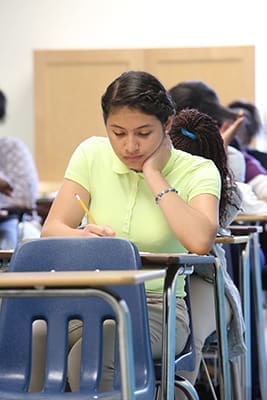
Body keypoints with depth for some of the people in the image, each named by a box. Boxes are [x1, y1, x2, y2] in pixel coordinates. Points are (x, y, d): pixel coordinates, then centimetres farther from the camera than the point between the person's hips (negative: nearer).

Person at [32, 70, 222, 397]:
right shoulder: (92, 154, 5)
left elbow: (199, 241, -24)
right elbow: (51, 230, -1)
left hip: (157, 306, -3)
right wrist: (83, 237, -25)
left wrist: (153, 174, -15)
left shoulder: (198, 171, -4)